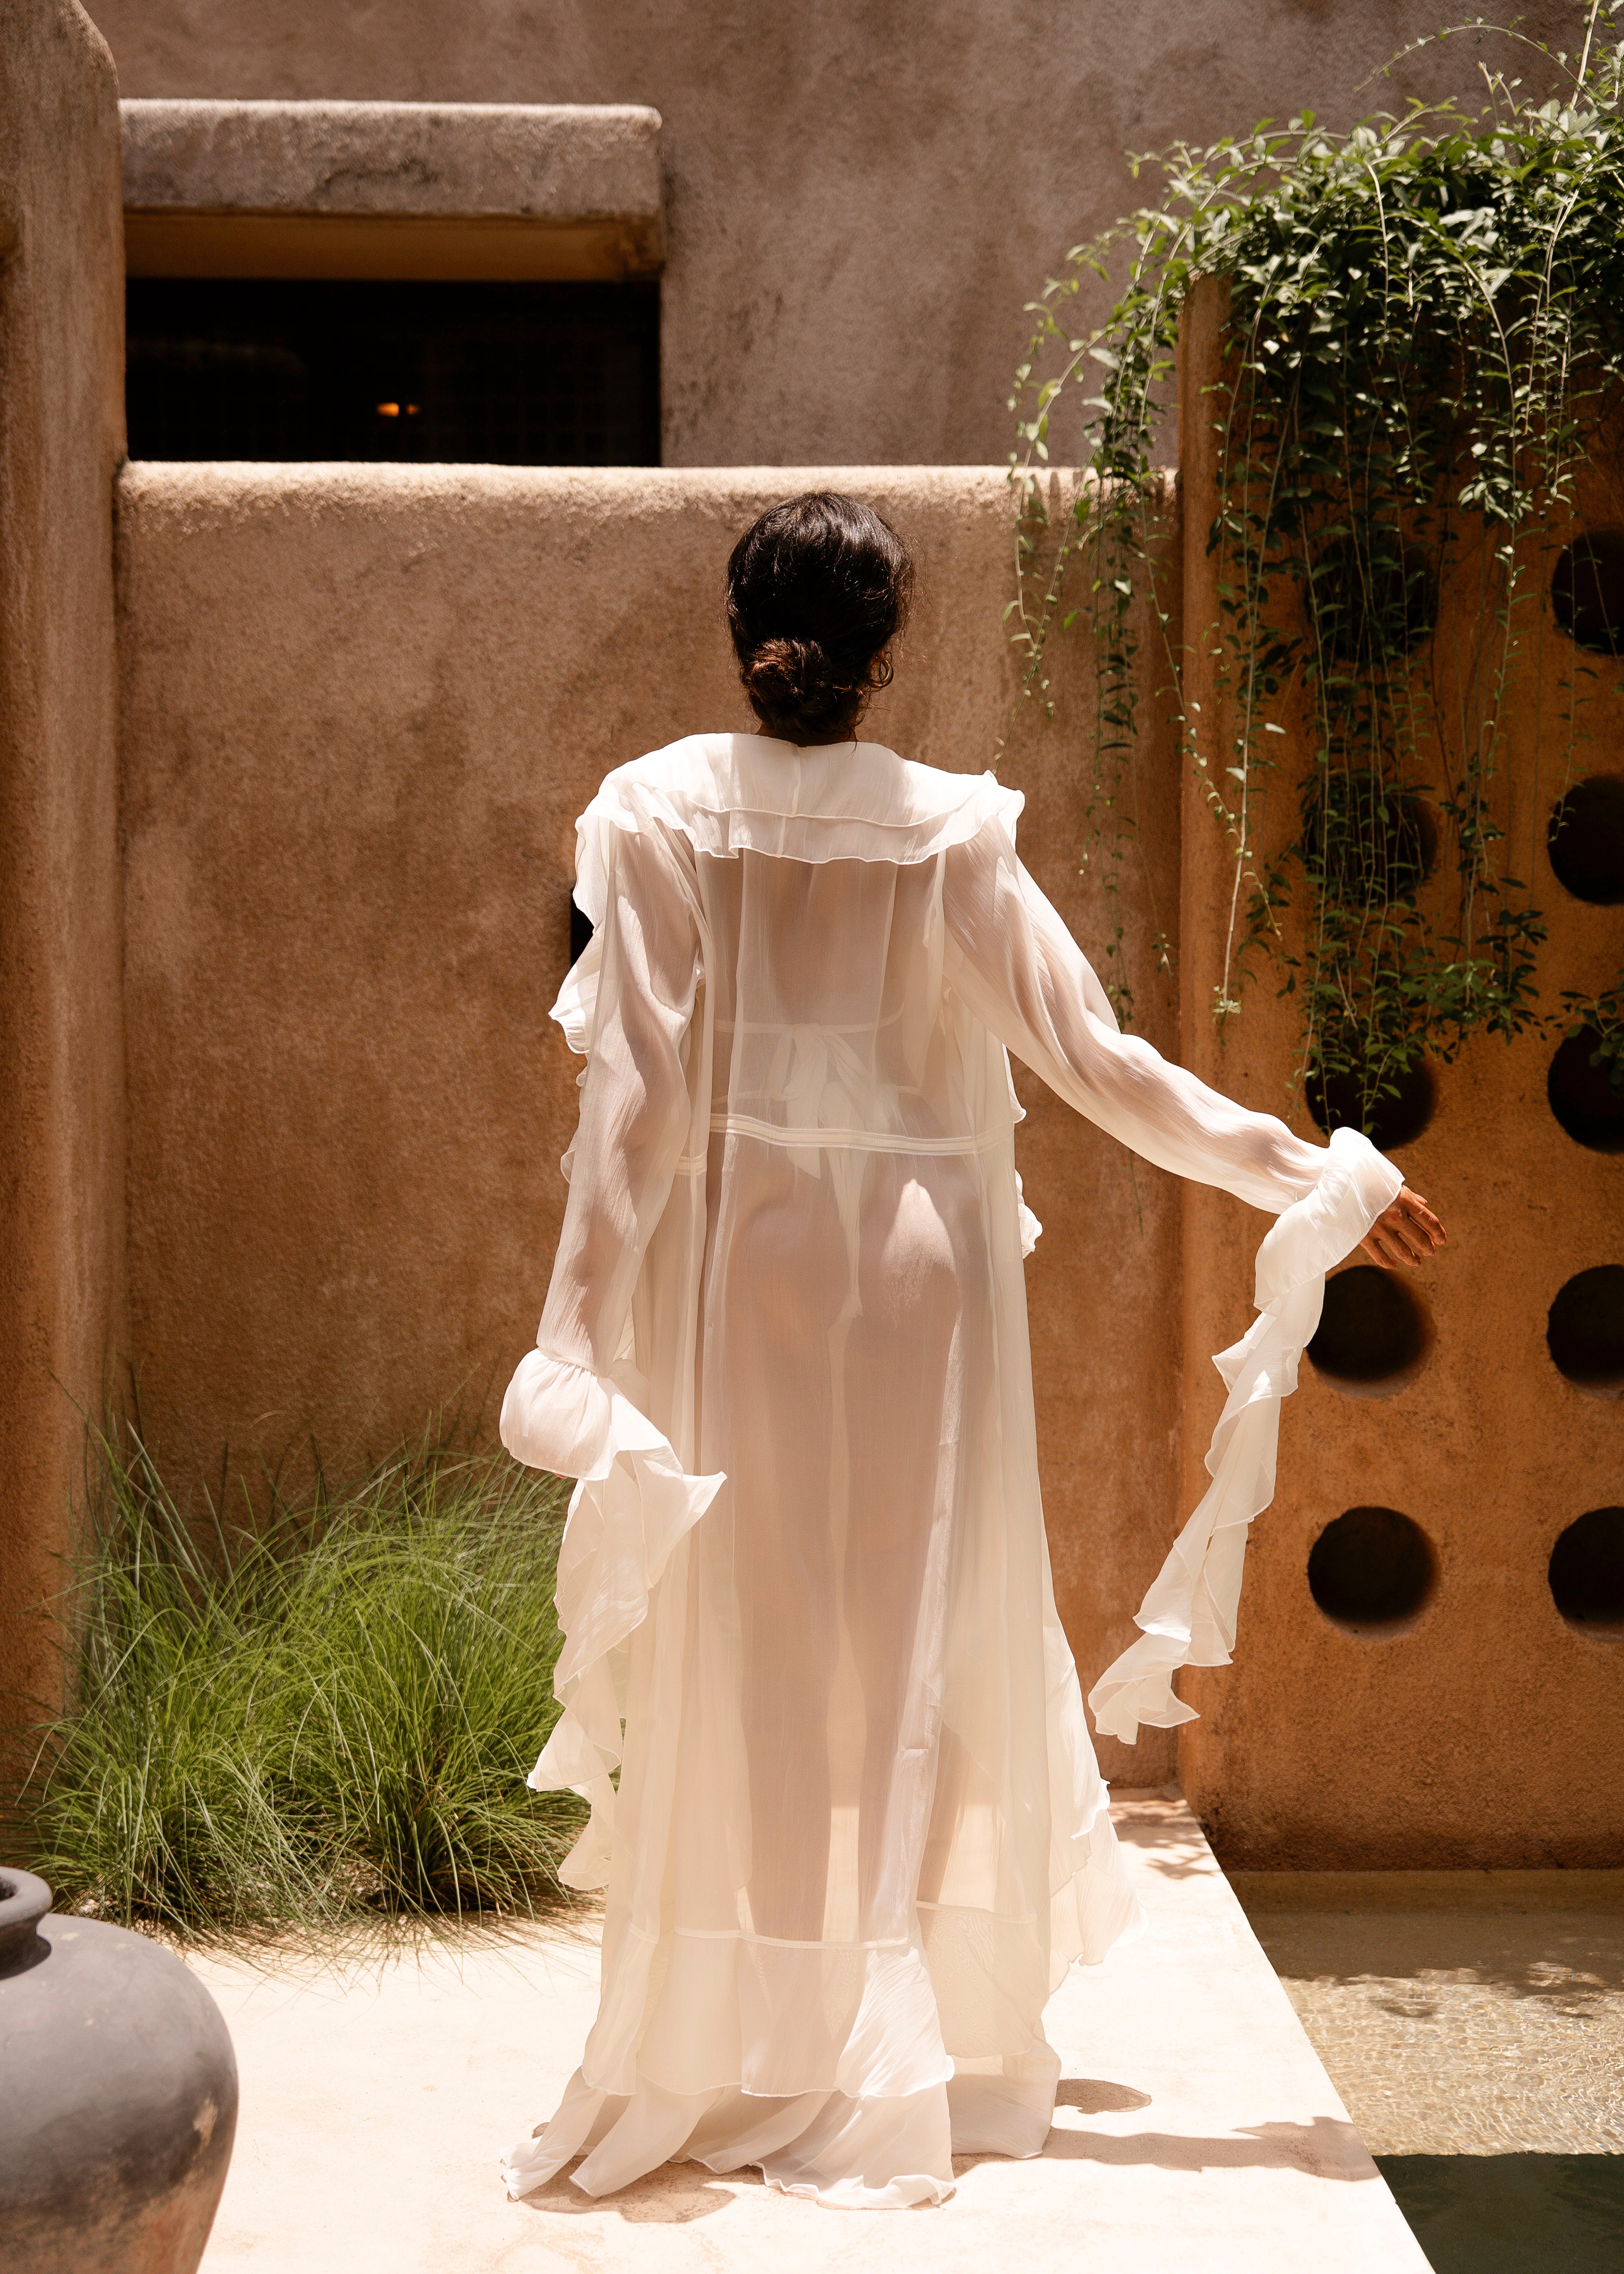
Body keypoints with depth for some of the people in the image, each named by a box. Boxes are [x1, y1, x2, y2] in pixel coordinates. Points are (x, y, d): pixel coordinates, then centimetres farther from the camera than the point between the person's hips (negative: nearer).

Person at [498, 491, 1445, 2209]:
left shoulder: (660, 813, -6)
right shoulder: (950, 830, -5)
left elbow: (635, 1095, -10)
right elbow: (1096, 1057, -5)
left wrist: (582, 1330, -8)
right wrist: (1313, 1179, 3)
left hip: (738, 1277, 0)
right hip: (919, 1274, 0)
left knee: (750, 1650, 10)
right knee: (919, 1641, 10)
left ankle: (743, 2061, 18)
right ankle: (939, 2052, 19)